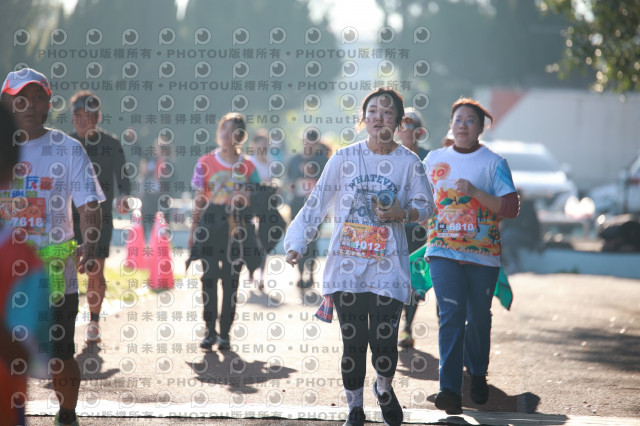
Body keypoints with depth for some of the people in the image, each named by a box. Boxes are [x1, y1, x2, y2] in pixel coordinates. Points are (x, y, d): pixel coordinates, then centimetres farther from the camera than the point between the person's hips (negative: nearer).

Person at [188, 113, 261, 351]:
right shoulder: (206, 163, 5)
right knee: (209, 276, -4)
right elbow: (200, 199, 7)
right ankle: (210, 331, 3)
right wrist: (194, 228, 5)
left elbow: (248, 200, 8)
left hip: (236, 224, 0)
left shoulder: (247, 167, 6)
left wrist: (242, 199, -14)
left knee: (231, 280, 1)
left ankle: (225, 333, 6)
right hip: (211, 222, 0)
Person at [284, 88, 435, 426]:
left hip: (388, 267, -1)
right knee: (353, 342, 1)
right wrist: (297, 243, -5)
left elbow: (425, 206, 10)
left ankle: (384, 387, 26)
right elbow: (317, 204, 4)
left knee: (384, 342, -7)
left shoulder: (409, 163, 3)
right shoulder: (344, 159, 3)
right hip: (347, 265, 1)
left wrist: (403, 214, -12)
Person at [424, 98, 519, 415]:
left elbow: (511, 208, -9)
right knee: (451, 317, -13)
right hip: (443, 253, 1)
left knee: (478, 318, 12)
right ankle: (450, 390, -19)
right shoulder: (434, 160, 9)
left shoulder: (494, 163, 0)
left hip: (483, 254, -1)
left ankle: (477, 374, 36)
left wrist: (476, 192, -19)